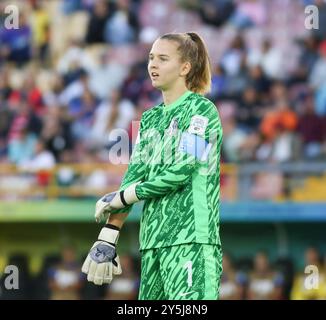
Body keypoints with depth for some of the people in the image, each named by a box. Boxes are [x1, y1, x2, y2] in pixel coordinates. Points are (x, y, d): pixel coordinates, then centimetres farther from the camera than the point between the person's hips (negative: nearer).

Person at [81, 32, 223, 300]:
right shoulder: (150, 119, 19)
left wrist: (121, 197, -5)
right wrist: (107, 238, 2)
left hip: (192, 238, -7)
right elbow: (134, 175, 12)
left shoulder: (201, 110, -2)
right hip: (153, 238, 7)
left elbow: (182, 170, -12)